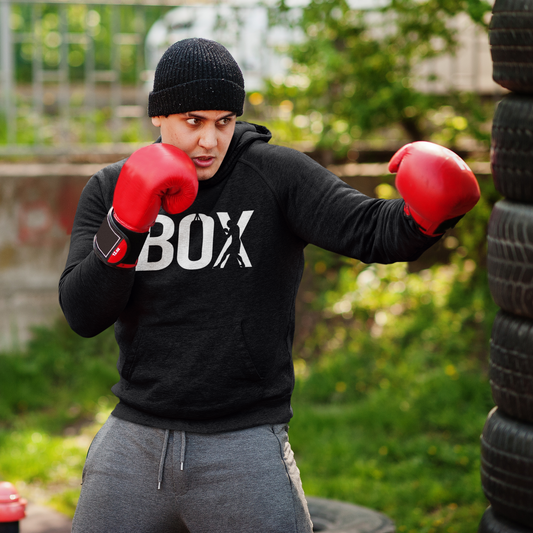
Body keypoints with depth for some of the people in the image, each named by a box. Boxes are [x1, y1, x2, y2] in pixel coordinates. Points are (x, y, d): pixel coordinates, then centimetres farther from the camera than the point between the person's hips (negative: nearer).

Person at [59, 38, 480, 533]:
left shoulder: (276, 175, -4)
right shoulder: (109, 190, 3)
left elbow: (373, 232, -17)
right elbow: (82, 314, -7)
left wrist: (429, 210, -38)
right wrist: (126, 224, -21)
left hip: (245, 449, -3)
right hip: (135, 439, 3)